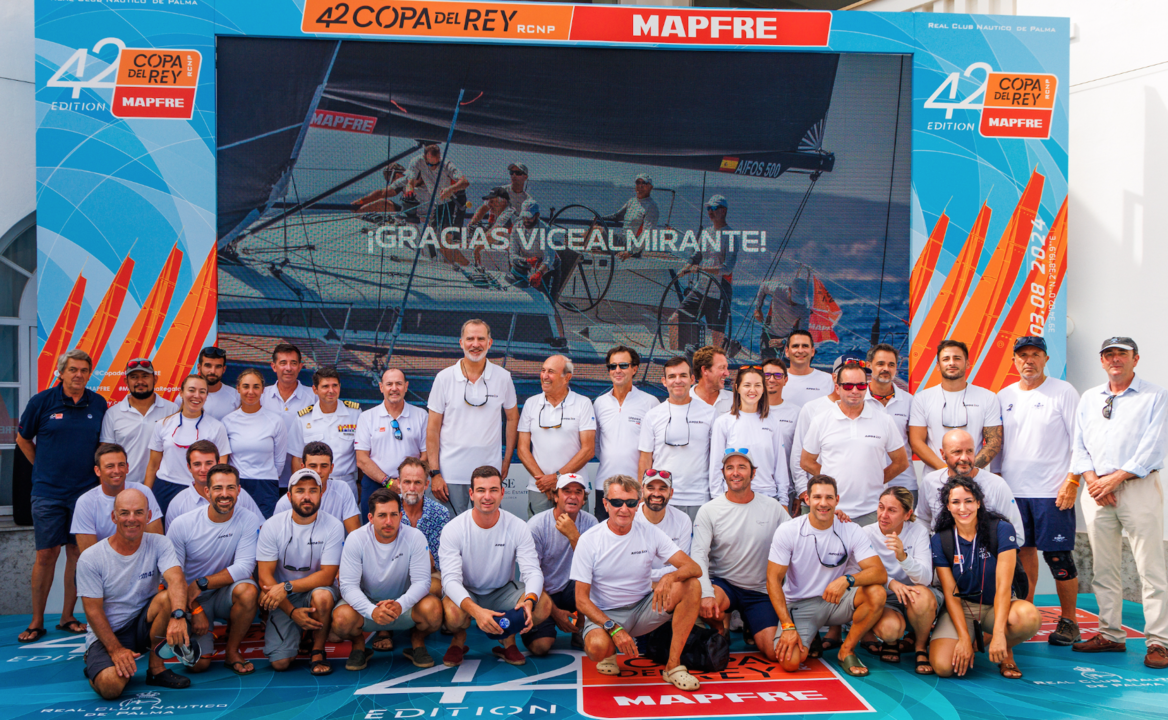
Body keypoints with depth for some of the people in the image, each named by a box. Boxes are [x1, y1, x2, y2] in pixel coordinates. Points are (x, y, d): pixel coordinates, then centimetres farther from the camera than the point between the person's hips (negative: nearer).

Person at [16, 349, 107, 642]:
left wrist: (95, 469, 9)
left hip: (85, 490, 2)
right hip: (48, 493, -2)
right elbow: (23, 439, 10)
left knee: (78, 553, 6)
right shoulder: (41, 401, -2)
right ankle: (37, 622, 13)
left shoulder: (98, 404, 4)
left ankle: (68, 617, 19)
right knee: (46, 554, 0)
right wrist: (44, 468, 10)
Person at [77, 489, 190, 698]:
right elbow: (93, 610, -9)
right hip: (107, 634, -1)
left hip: (144, 624, 1)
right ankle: (97, 665, 11)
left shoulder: (158, 544, -8)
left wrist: (178, 616, -45)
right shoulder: (90, 559, -10)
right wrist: (116, 649, -19)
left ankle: (156, 668, -11)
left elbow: (177, 580, -25)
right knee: (110, 685, -28)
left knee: (168, 598, -30)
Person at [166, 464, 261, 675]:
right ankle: (207, 636, 23)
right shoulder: (182, 525, -11)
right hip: (192, 601, 0)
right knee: (198, 664, -15)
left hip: (226, 594, 0)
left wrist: (200, 584, -24)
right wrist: (195, 610, -15)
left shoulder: (249, 522, -11)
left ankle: (232, 651, -8)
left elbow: (244, 567, -19)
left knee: (248, 591, -34)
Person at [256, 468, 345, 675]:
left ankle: (318, 651, -9)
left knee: (322, 596, -37)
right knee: (280, 663, -13)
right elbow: (265, 577, -9)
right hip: (283, 601, 1)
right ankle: (297, 634, 22)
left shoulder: (333, 526, -11)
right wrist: (292, 612, -19)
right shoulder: (272, 526, -8)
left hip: (315, 590, -1)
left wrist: (287, 586, -28)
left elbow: (327, 575, -15)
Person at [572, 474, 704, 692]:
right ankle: (609, 653, 4)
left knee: (691, 585, -20)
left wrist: (669, 577, -34)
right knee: (597, 646, -36)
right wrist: (614, 628, -26)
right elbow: (581, 600, -11)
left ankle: (673, 665, -16)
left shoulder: (649, 533, -4)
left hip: (643, 609, 3)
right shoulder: (589, 540, -10)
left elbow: (694, 569, -11)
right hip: (604, 615, -3)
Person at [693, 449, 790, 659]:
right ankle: (721, 625, 1)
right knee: (704, 604, -37)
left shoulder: (773, 507, 1)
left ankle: (750, 625, 22)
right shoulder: (709, 511, -5)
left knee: (775, 653, -13)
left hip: (760, 591, 2)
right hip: (722, 584, -2)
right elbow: (699, 555, -12)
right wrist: (707, 593, -28)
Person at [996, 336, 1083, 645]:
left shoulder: (1063, 392, -2)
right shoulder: (1004, 396, 11)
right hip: (1012, 490, 4)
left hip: (1052, 491, -4)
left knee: (1058, 557, -2)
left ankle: (1068, 621, 12)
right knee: (1023, 551, 10)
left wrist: (1072, 481, -12)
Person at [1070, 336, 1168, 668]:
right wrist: (1093, 481, -3)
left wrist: (1115, 479, -12)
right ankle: (1111, 634, 15)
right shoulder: (1088, 398, 17)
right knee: (1104, 568, 7)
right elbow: (1079, 444, 12)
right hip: (1097, 489, 5)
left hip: (1139, 487, -4)